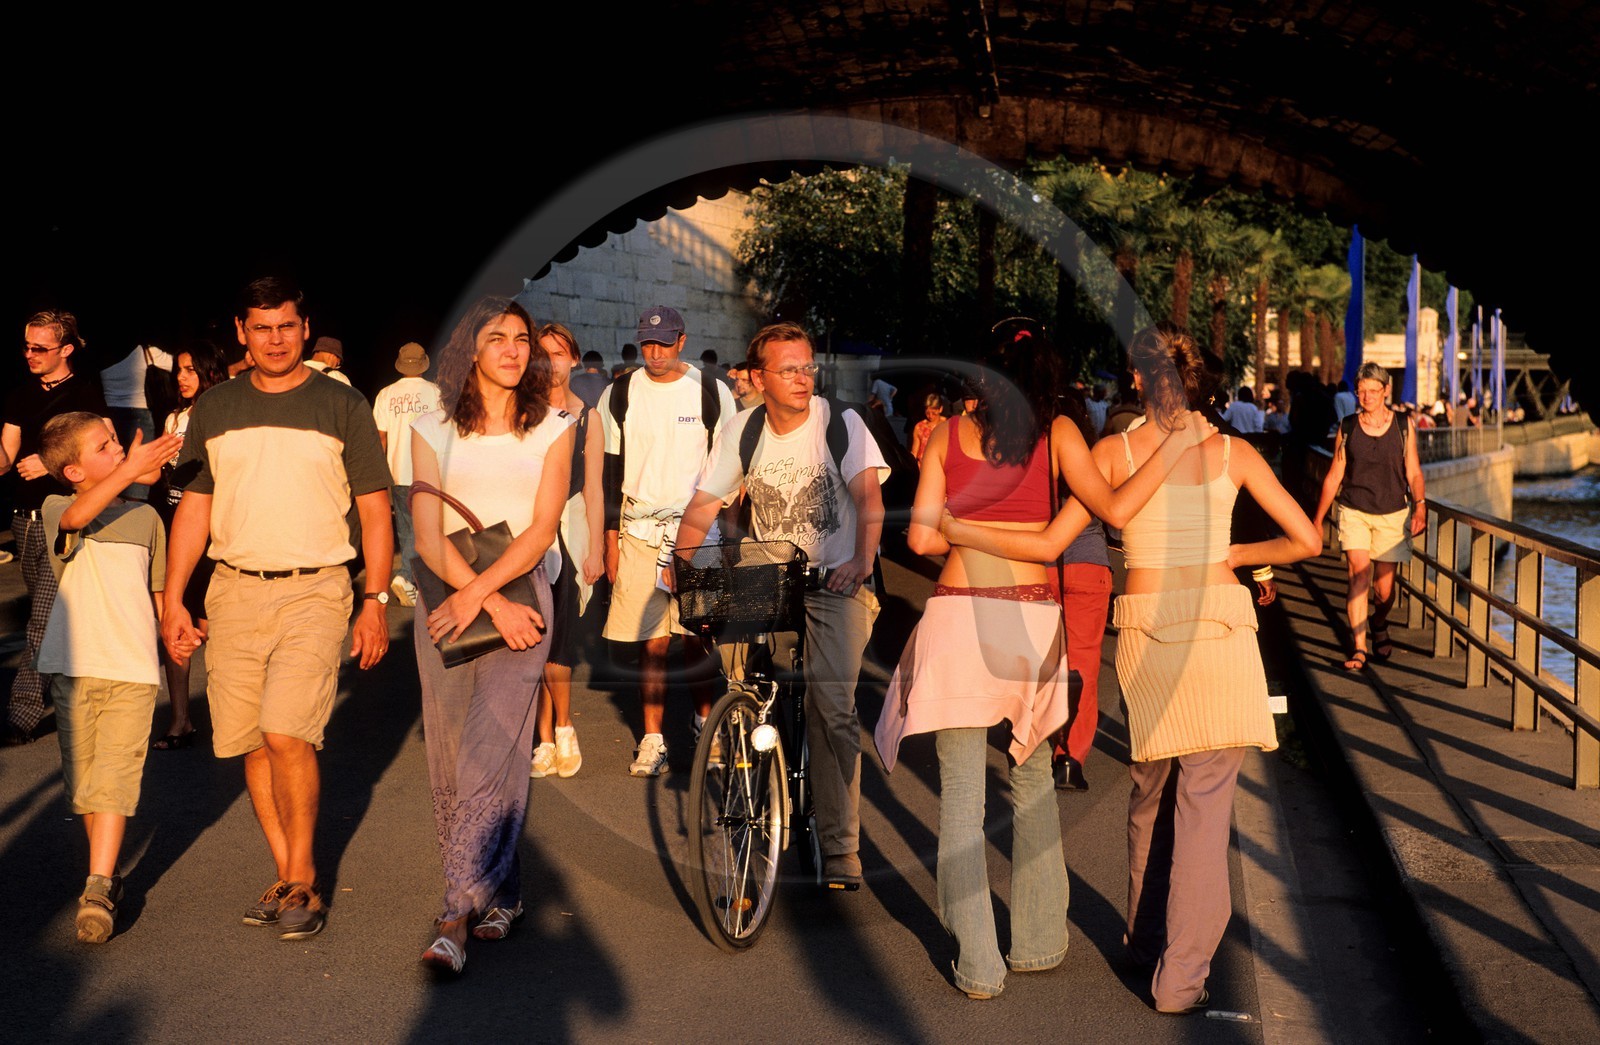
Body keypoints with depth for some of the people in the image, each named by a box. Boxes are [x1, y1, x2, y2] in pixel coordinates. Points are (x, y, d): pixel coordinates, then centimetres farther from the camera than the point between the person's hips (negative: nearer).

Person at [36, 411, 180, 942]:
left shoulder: (146, 515, 13)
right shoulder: (56, 510, 1)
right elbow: (77, 517, -26)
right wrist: (130, 470, -39)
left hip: (133, 666, 1)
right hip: (74, 665, -1)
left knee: (115, 775, -4)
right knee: (81, 776, 4)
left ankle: (98, 888, -1)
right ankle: (105, 873, 13)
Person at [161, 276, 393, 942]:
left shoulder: (341, 407, 3)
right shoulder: (215, 409, 11)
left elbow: (375, 510, 3)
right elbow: (194, 507, 14)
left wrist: (376, 602, -3)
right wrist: (173, 600, 9)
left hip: (314, 591, -4)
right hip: (233, 590, 4)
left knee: (286, 733, -15)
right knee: (250, 743, 6)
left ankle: (303, 880, 1)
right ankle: (288, 878, 19)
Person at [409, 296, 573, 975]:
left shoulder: (553, 429, 7)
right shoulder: (433, 431, 8)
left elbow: (541, 530, -2)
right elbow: (428, 538, -1)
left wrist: (477, 592, -14)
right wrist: (493, 604, -12)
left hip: (519, 595, -2)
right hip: (446, 600, 2)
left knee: (490, 754, -13)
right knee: (449, 757, 3)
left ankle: (458, 916, -12)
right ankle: (502, 894, 18)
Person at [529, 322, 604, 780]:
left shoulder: (587, 417, 7)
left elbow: (593, 489, 7)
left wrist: (596, 549, 2)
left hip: (572, 525, 0)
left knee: (559, 635, -9)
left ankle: (562, 728, 10)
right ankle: (547, 740, 7)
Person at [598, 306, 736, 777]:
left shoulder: (712, 393, 2)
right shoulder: (619, 395, 5)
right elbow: (610, 470, 8)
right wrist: (611, 538, 3)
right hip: (640, 531, 1)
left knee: (698, 634, -2)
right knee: (650, 640, 0)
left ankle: (705, 719, 19)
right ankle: (652, 739, 9)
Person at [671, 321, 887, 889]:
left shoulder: (840, 422, -8)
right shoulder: (741, 431, 1)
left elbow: (868, 496, -19)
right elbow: (704, 503, 2)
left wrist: (861, 559, -36)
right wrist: (681, 559, -14)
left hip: (837, 583, -3)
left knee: (833, 707, -14)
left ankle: (840, 846, -4)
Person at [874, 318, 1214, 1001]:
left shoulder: (946, 434, 5)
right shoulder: (1057, 433, 3)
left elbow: (921, 538, 1)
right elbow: (1115, 509, -8)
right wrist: (1176, 447, 1)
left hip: (957, 615, -1)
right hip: (1030, 619, 1)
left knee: (962, 793, 5)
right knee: (1032, 783, 18)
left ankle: (978, 964, 7)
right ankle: (1039, 942, 27)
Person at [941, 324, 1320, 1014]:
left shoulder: (1113, 453, 1)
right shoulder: (1233, 452, 3)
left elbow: (1048, 546, -4)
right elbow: (1306, 540, 3)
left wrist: (957, 531, 5)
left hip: (1145, 632, 1)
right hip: (1219, 628, -1)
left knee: (1150, 791, 19)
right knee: (1205, 801, 2)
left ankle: (1145, 941, 34)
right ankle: (1180, 978, 2)